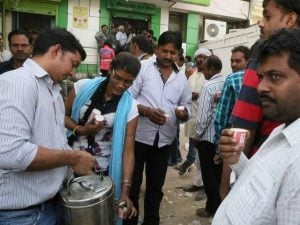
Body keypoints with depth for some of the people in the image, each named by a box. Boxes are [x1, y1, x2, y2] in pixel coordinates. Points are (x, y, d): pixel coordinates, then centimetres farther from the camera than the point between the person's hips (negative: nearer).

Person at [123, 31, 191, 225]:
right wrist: (146, 111, -25)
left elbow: (186, 105, 11)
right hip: (139, 136, -4)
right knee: (132, 184, 10)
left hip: (164, 140, 4)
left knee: (156, 186, 19)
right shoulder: (142, 67, -5)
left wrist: (184, 113, -12)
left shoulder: (182, 79, 8)